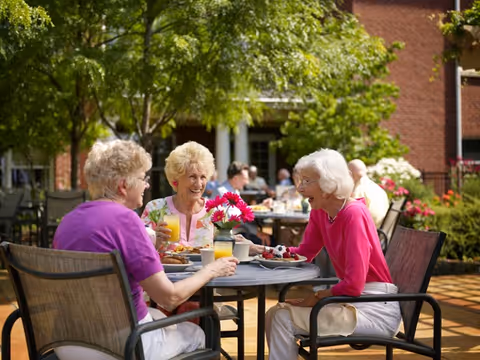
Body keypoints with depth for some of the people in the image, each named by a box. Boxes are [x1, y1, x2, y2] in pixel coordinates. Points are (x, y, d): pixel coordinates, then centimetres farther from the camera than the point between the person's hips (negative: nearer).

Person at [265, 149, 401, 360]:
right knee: (274, 315, 2)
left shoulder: (354, 215, -21)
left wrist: (317, 297, -11)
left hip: (378, 310, -8)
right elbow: (303, 254, 11)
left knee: (284, 318, -15)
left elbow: (353, 284, -24)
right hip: (354, 300, 8)